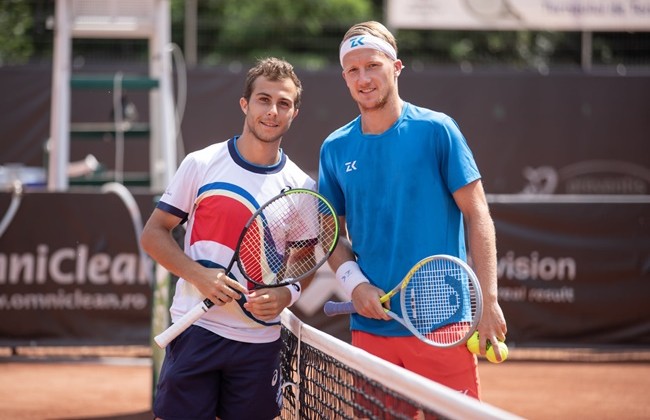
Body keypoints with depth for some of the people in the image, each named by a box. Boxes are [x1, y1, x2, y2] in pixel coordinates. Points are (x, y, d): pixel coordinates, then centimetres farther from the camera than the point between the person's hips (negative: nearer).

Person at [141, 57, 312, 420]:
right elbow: (154, 234, 3)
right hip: (195, 331, -2)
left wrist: (286, 294, -12)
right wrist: (200, 275, -13)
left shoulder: (303, 188, 4)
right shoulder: (201, 164, 0)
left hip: (260, 341, 2)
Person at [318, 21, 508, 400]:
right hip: (371, 325, 4)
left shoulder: (436, 130, -3)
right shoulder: (335, 149, 8)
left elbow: (477, 215, -3)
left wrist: (488, 301, -10)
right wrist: (353, 282, -4)